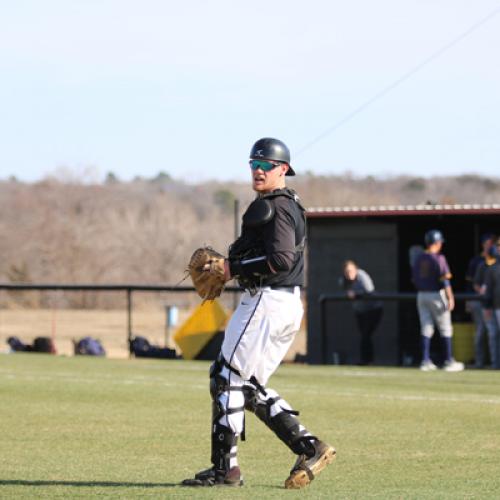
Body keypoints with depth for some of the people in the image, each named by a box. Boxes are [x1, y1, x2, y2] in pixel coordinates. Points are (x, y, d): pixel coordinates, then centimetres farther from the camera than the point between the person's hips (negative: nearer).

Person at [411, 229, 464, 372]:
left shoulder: (419, 258, 7)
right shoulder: (438, 258, -12)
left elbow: (414, 279, 10)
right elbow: (444, 279, -16)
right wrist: (450, 298, -15)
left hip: (421, 296, 6)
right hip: (436, 295, -6)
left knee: (426, 329, 8)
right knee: (445, 329, 2)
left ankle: (425, 361, 3)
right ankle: (449, 361, 2)